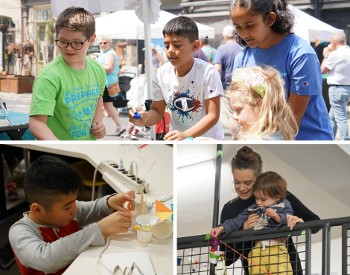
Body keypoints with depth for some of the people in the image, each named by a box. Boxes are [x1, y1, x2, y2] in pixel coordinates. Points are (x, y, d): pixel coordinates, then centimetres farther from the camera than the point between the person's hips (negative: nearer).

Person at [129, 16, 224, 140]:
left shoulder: (208, 72, -20)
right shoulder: (162, 74, -8)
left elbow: (213, 115, -21)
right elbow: (157, 111, 0)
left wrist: (186, 135, -35)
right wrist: (145, 119, -24)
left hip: (208, 140, -3)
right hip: (176, 140, 4)